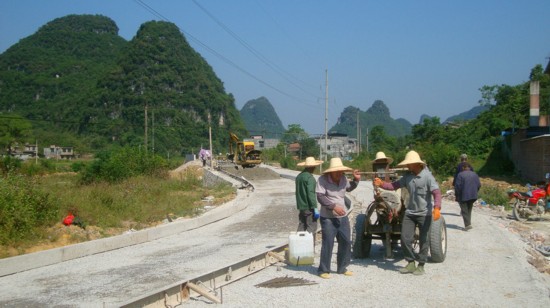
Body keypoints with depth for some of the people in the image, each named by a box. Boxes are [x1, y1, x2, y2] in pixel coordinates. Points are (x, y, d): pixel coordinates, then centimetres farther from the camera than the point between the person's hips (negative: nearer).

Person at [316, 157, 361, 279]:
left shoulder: (343, 179, 4)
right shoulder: (322, 180, -13)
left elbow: (349, 188, 24)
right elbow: (320, 197, -20)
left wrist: (356, 180, 7)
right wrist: (334, 206, -27)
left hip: (343, 217, 6)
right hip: (328, 218, -6)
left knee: (346, 242, 10)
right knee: (327, 244, -6)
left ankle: (342, 268, 25)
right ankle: (323, 270, 7)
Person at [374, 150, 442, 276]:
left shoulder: (427, 176, -13)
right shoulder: (407, 176, 4)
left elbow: (437, 193, -21)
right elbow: (394, 185, 5)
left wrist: (437, 208, -35)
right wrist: (381, 184, -12)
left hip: (424, 213, -5)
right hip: (410, 212, 5)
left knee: (423, 240, 5)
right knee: (405, 238, 3)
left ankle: (421, 265, 19)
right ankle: (411, 263, 18)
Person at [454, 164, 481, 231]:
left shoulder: (460, 175, -8)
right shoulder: (474, 174, 7)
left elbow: (457, 185, -12)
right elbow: (479, 185, 5)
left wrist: (456, 195, -4)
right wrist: (475, 192, 17)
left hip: (463, 196, -5)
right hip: (473, 196, 5)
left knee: (464, 210, -2)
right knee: (469, 210, 16)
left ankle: (467, 224, -14)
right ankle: (468, 223, 18)